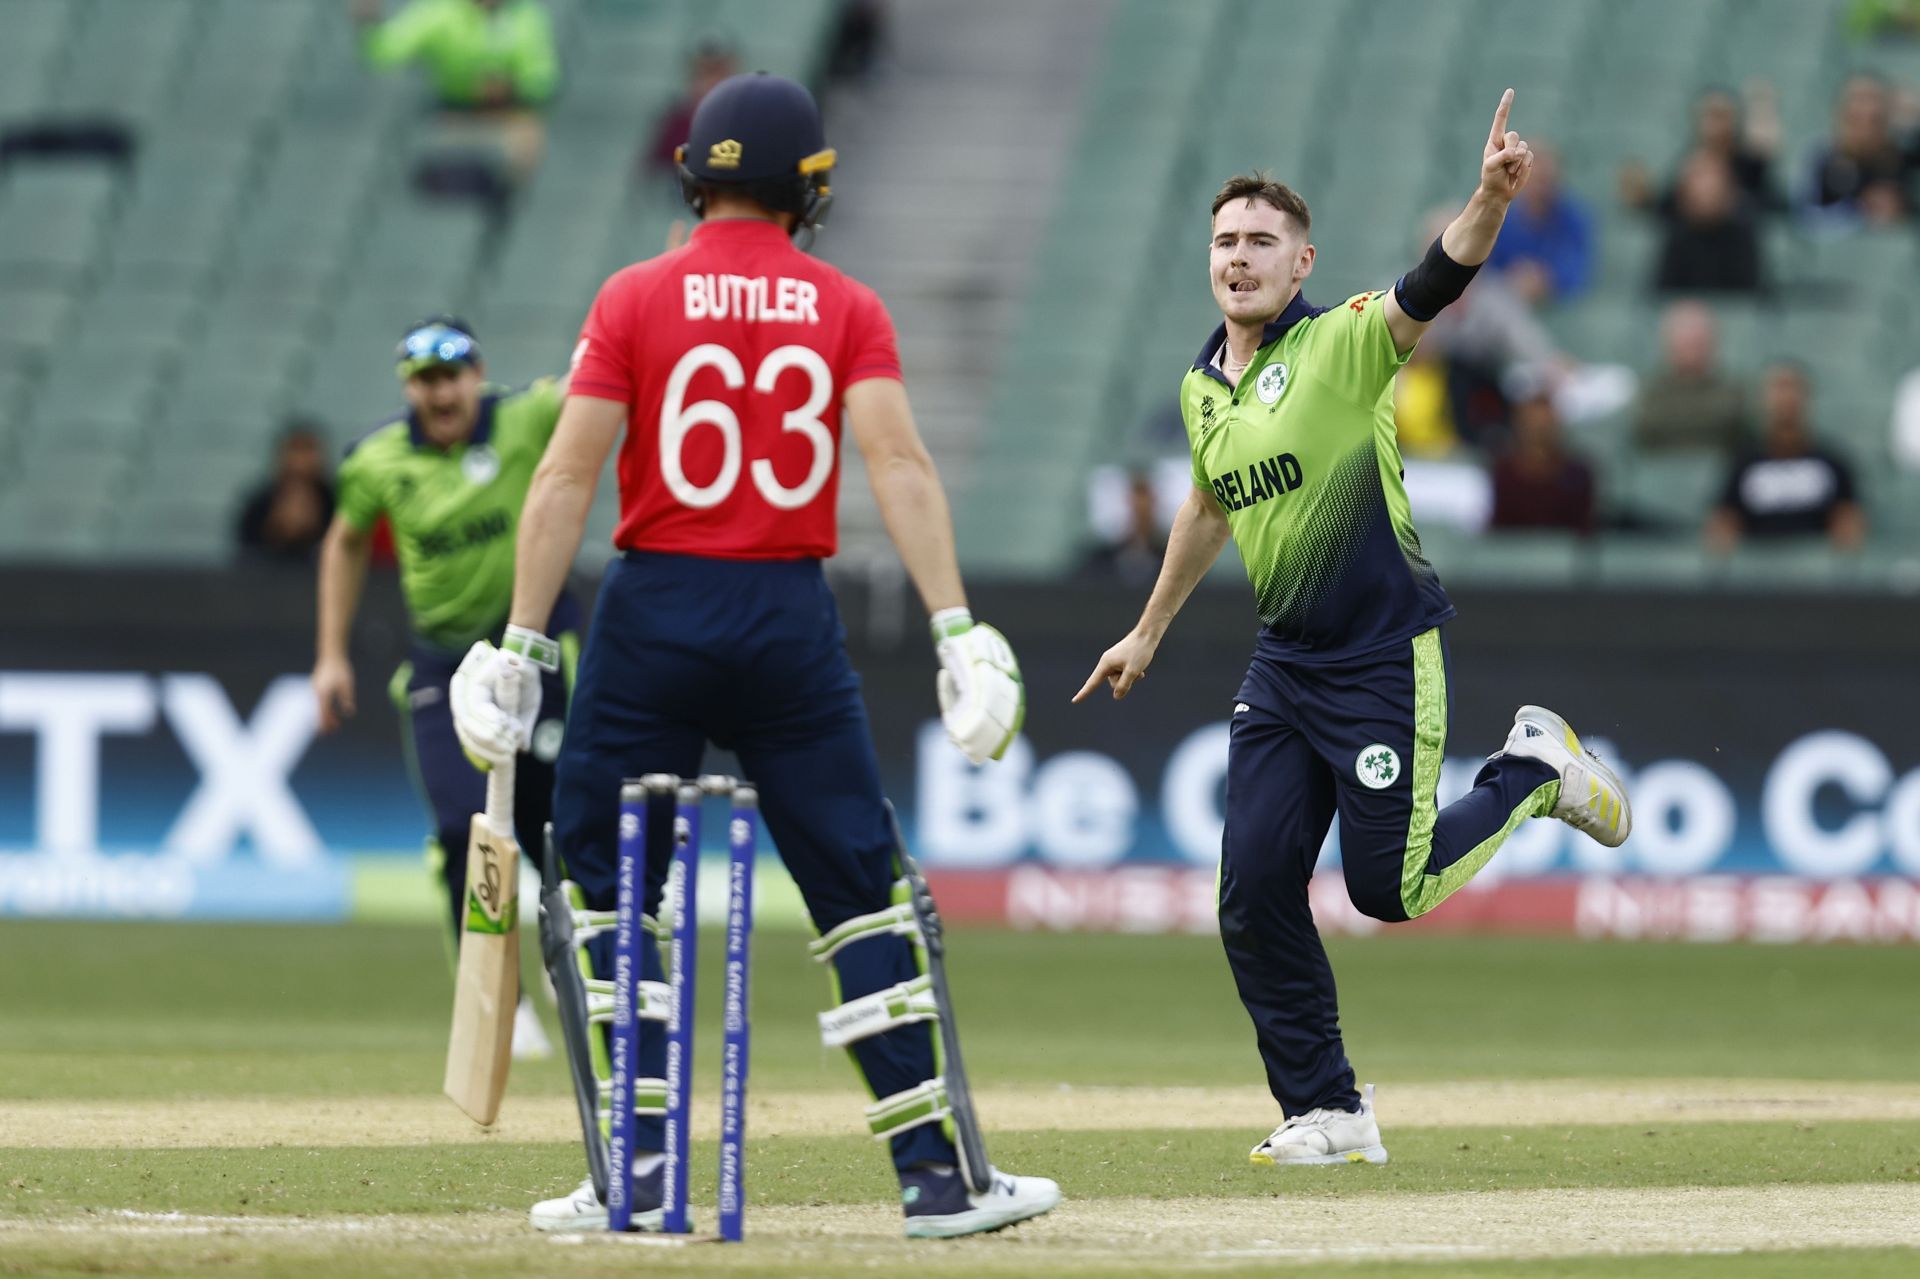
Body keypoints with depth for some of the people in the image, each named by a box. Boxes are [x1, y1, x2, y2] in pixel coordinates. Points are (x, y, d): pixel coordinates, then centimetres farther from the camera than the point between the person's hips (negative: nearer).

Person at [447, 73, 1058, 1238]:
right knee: (864, 896, 5)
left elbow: (569, 476, -6)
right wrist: (957, 627, -14)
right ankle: (937, 1173, 1)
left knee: (613, 890, 8)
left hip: (651, 619, -1)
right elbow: (899, 462, -10)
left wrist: (523, 642, -4)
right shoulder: (846, 309, 2)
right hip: (792, 621, 1)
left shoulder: (636, 299, -1)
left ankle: (638, 1172, 3)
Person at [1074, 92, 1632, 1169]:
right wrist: (1150, 633, 34)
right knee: (1255, 894, 0)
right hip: (1285, 666, 6)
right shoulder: (1203, 387, 8)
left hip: (1388, 656, -6)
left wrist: (1492, 198, -50)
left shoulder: (1345, 344, -12)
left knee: (1390, 888, -4)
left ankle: (1537, 768, 23)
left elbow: (1438, 283, -31)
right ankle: (1330, 1115, 12)